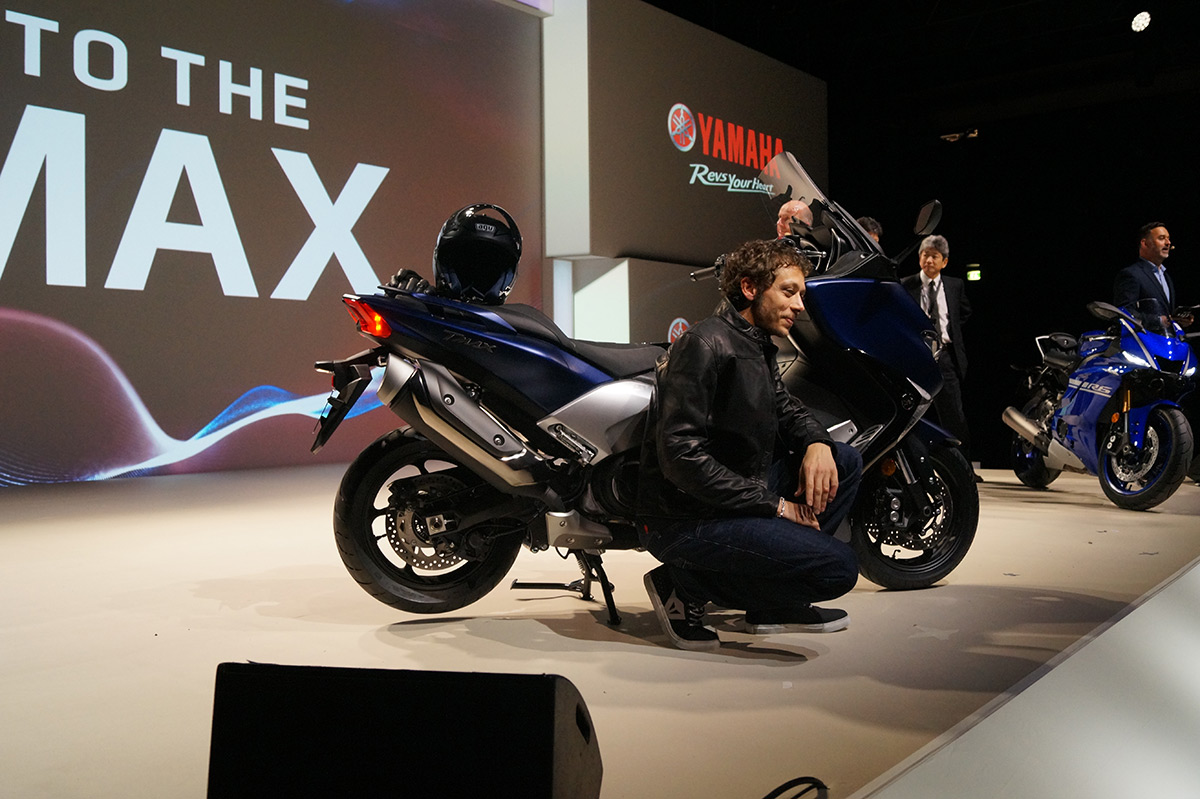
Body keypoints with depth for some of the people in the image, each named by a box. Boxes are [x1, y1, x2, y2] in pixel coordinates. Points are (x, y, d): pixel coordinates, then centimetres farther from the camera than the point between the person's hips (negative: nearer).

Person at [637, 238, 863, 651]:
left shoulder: (758, 346, 14)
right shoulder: (705, 344, -17)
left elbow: (785, 407, 26)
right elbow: (681, 456, -23)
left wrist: (817, 442, 0)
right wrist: (774, 505, -19)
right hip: (686, 519, -10)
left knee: (845, 462, 12)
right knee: (838, 567, -19)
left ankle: (773, 602, 7)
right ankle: (689, 585, -5)